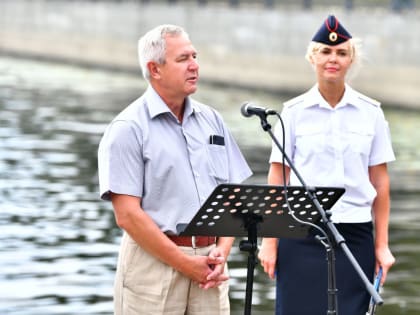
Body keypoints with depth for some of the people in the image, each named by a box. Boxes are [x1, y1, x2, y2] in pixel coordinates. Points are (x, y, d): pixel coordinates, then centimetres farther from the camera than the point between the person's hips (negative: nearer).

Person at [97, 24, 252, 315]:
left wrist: (222, 250, -4)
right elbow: (127, 215, -11)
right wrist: (186, 264, -13)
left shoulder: (212, 121, 13)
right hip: (154, 261, -5)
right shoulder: (128, 128, -4)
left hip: (209, 267, 5)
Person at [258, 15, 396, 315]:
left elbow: (380, 180, 8)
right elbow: (277, 178, 4)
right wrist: (270, 240, -1)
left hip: (355, 233, 1)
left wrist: (382, 244, 5)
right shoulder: (294, 112, 3)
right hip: (301, 233, -1)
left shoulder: (370, 112, 6)